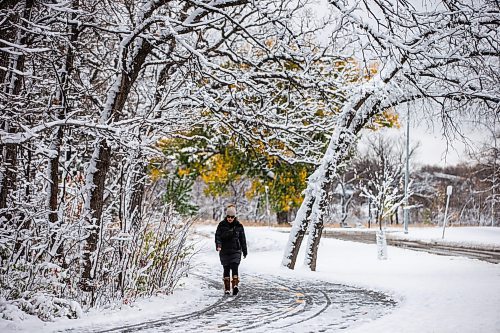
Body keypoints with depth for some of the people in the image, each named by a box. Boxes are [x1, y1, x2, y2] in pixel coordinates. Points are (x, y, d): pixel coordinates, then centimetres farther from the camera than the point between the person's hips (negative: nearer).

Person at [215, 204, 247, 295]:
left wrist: (244, 251, 12)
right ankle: (227, 288, 9)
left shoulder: (239, 226, 2)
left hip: (235, 251, -1)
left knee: (234, 267, -16)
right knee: (226, 269, 4)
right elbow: (217, 236, -7)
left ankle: (235, 285, -27)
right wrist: (218, 245, -25)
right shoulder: (221, 225, 0)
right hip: (224, 251, 1)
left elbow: (242, 239, 9)